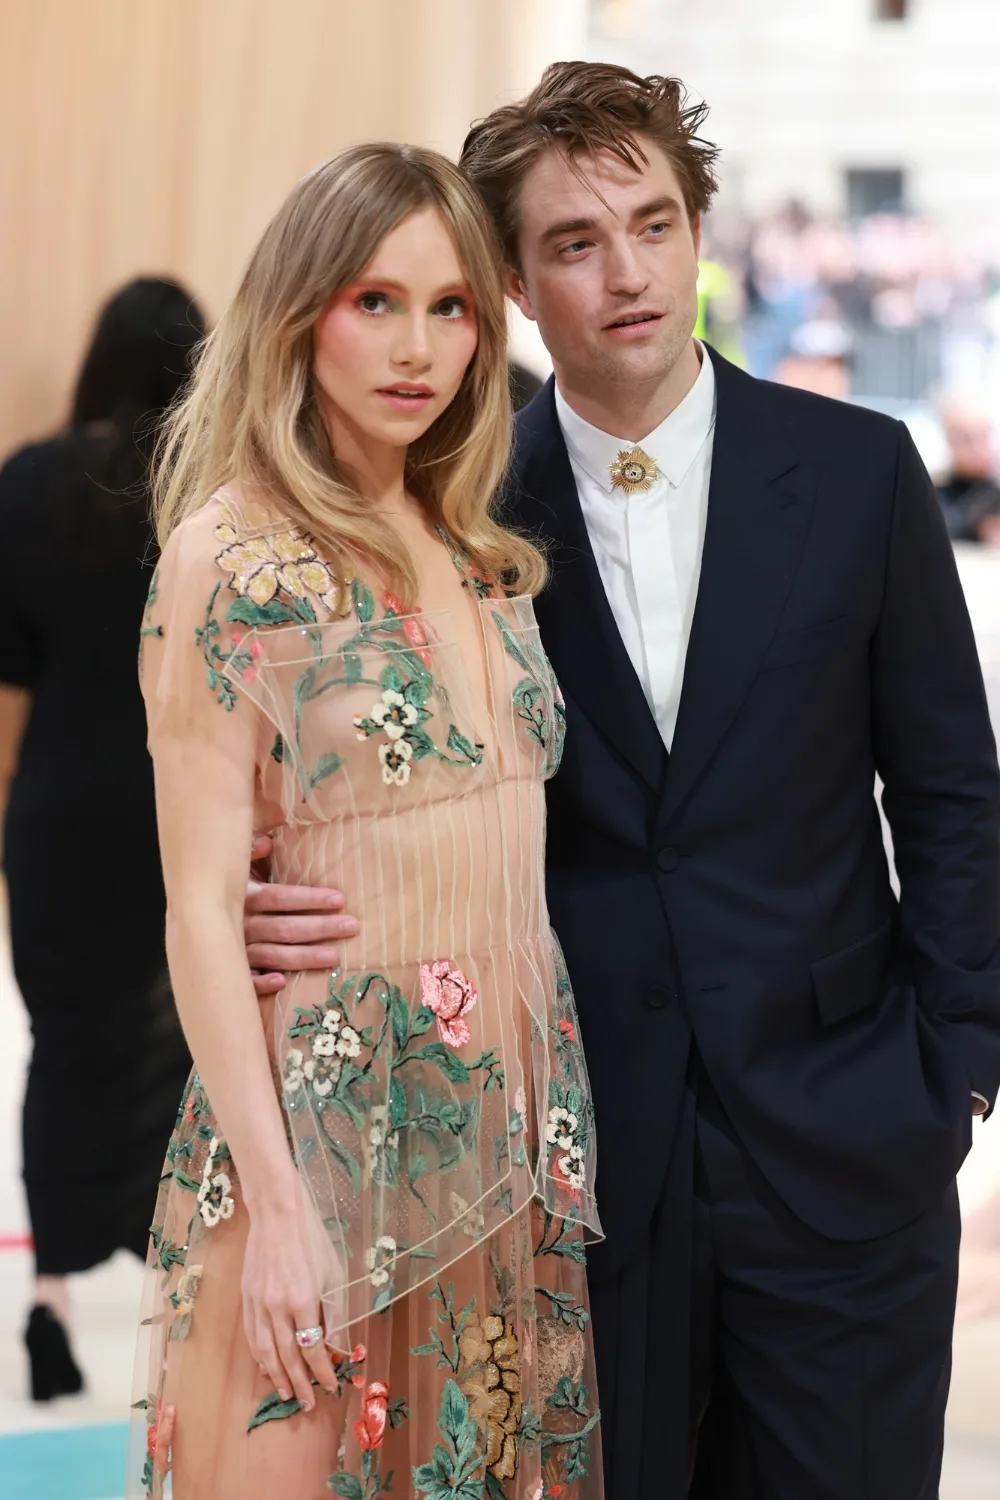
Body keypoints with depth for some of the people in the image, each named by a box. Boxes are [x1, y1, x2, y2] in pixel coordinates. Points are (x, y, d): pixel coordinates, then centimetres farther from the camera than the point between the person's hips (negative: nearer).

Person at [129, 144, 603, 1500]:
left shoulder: (480, 549, 9)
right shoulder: (231, 556, -10)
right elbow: (203, 908, -13)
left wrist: (557, 1110, 6)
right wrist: (276, 1208, -16)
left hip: (524, 1092, 6)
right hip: (337, 1096, -6)